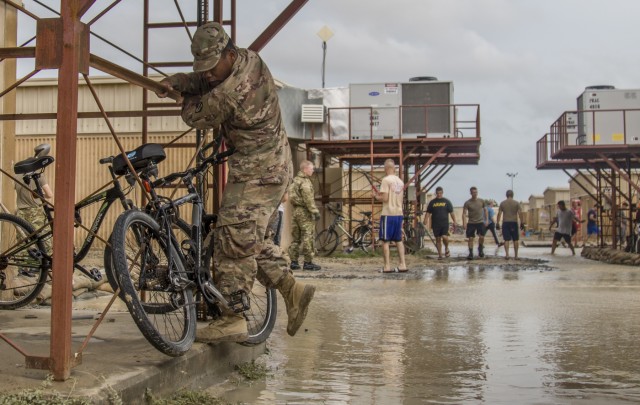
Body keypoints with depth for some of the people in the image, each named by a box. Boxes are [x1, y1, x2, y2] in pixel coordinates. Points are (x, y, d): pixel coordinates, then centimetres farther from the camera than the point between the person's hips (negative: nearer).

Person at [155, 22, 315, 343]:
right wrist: (174, 81, -4)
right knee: (250, 238, 15)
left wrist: (189, 98, 12)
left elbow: (195, 116, -9)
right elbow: (199, 80, 15)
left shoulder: (229, 92, -25)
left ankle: (232, 319, -2)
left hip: (257, 173, -10)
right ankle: (292, 289, 14)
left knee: (234, 238, -7)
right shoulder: (250, 60, 4)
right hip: (273, 166, 10)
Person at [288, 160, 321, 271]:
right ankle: (308, 262, -5)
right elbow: (308, 198, -20)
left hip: (296, 211, 9)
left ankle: (294, 261, 10)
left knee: (295, 237, 9)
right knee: (307, 237, -6)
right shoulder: (305, 182, -12)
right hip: (304, 212, -9)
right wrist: (315, 211, -20)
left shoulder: (295, 181, 17)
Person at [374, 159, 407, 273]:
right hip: (399, 213, 7)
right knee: (399, 240, 12)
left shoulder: (386, 180, -10)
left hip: (388, 214, -6)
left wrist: (376, 196, 3)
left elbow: (384, 198, -16)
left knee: (385, 241, 0)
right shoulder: (400, 181, 12)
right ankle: (403, 265, 9)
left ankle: (387, 266, -3)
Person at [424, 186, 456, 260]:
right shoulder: (432, 202, 9)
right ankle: (440, 255, 12)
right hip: (435, 224, 2)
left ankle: (446, 248, 11)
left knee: (444, 237, -18)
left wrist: (454, 222, -1)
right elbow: (428, 213, 9)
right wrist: (425, 223, -3)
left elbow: (451, 213, 7)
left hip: (445, 223, -2)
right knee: (438, 239, 4)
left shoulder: (447, 201, 7)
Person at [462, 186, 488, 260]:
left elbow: (485, 210, 13)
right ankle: (471, 253, 8)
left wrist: (486, 220, 6)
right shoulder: (467, 203, -4)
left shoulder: (481, 201, 3)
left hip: (480, 222, 1)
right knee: (470, 238, -1)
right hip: (471, 223, -1)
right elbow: (464, 213, -6)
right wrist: (464, 223, -16)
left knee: (482, 237, -9)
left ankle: (480, 249, 16)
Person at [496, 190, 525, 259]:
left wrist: (498, 223, 5)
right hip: (514, 222, 0)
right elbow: (520, 213, -5)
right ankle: (516, 255, 11)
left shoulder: (502, 203, 4)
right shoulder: (516, 203, 2)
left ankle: (507, 254, -10)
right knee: (515, 240, 9)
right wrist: (522, 223, -1)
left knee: (506, 239, 1)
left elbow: (499, 214, 1)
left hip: (505, 223, 0)